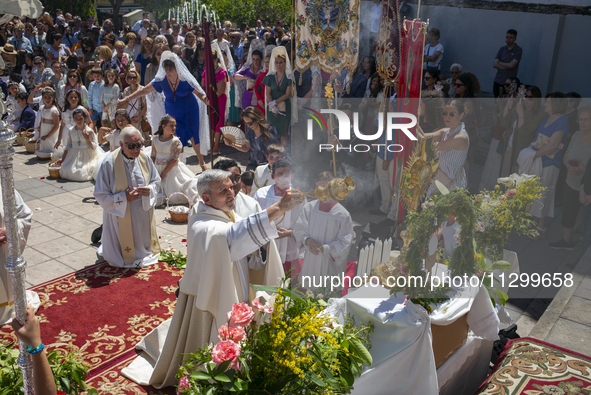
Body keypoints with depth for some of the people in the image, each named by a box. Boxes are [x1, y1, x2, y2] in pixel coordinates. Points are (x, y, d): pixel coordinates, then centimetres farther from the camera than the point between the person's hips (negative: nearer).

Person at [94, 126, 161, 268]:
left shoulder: (144, 158, -6)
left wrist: (149, 190, -16)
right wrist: (124, 198, -25)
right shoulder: (109, 162, -19)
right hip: (121, 216, -4)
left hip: (144, 214, 4)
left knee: (145, 246, 21)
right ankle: (105, 248, 39)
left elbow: (156, 181, 6)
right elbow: (100, 195, -13)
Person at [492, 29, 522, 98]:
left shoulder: (518, 50, -4)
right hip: (497, 81, 5)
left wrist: (500, 63, 0)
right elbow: (494, 65, 0)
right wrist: (506, 66, -11)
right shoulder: (502, 49, 10)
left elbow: (511, 65, -15)